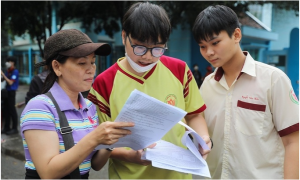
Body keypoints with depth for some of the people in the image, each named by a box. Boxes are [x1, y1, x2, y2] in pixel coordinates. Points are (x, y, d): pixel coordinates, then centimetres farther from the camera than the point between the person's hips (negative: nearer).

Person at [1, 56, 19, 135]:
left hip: (11, 92, -8)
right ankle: (6, 127, 21)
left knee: (12, 110, -2)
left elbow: (10, 82, -18)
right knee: (6, 110, 11)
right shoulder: (8, 71, 12)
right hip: (6, 92, 8)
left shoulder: (15, 71, -11)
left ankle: (14, 128, 6)